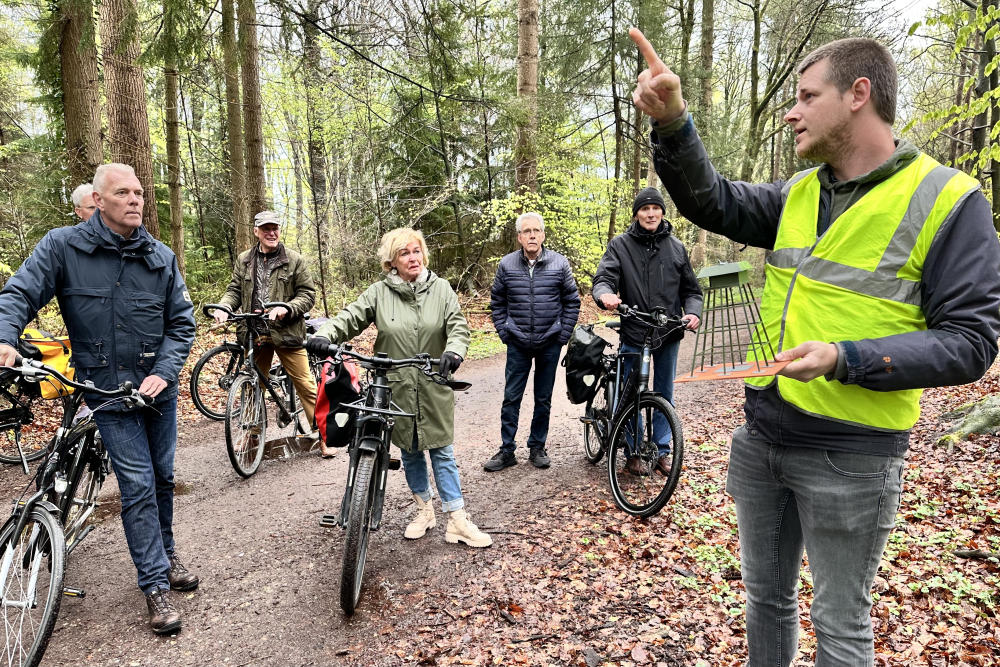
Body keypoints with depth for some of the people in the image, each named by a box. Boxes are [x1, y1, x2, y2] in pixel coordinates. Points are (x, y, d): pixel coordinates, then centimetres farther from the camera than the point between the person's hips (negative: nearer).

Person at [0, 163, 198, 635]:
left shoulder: (161, 257, 1)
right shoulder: (62, 247, -5)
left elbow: (181, 322, 2)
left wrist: (163, 373, -10)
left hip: (158, 385, 3)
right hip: (107, 389, -3)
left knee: (163, 477, 15)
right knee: (137, 484, -5)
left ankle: (166, 555, 37)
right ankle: (156, 584, 8)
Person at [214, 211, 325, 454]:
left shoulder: (295, 260, 0)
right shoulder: (244, 260, 11)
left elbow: (308, 294, -3)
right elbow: (235, 291, 12)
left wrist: (287, 309, -21)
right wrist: (223, 307, -9)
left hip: (286, 332, -3)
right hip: (254, 334, 4)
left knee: (305, 385, -4)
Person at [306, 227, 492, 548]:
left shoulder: (441, 288, -2)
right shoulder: (379, 293, -2)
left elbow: (458, 326, -8)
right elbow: (349, 318, -6)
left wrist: (454, 351, -29)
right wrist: (324, 335, -26)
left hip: (434, 389, -1)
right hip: (396, 389, 1)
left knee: (442, 453, 5)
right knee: (410, 453, 15)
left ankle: (457, 520, 14)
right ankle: (424, 510, 34)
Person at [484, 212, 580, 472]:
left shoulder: (559, 263, -3)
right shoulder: (507, 264, -2)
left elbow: (572, 301, 4)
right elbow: (497, 302, 8)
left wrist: (563, 335, -1)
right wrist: (504, 332, 1)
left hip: (550, 344, 0)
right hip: (518, 345, 0)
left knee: (543, 399, 10)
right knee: (511, 398, 2)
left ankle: (537, 448, 24)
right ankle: (507, 451, 14)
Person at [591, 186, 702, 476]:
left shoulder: (676, 247, 7)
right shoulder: (620, 245, -1)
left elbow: (691, 289, 12)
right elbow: (604, 277, -12)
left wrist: (693, 312, -8)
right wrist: (605, 294, -35)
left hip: (669, 333, 3)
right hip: (633, 333, -2)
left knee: (664, 395, 12)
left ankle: (662, 451, 25)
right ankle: (633, 452, 20)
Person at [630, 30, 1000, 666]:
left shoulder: (948, 200, -11)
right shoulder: (799, 194, 7)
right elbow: (713, 201, -5)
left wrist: (846, 359, -26)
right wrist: (673, 124, -20)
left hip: (850, 457, -5)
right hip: (763, 437, 6)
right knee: (766, 596, 22)